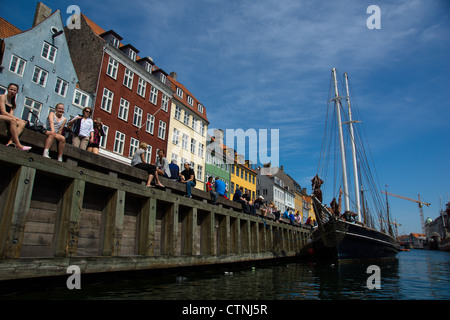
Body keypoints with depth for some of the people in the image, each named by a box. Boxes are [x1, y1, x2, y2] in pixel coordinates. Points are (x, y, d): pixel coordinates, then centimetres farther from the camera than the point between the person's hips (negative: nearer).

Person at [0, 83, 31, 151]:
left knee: (22, 124, -18)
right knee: (13, 120, -34)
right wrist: (17, 118, -19)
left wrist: (15, 118, -19)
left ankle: (11, 142, -37)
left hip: (7, 118, 7)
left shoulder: (13, 103, 20)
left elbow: (11, 114, 5)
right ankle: (18, 144, -41)